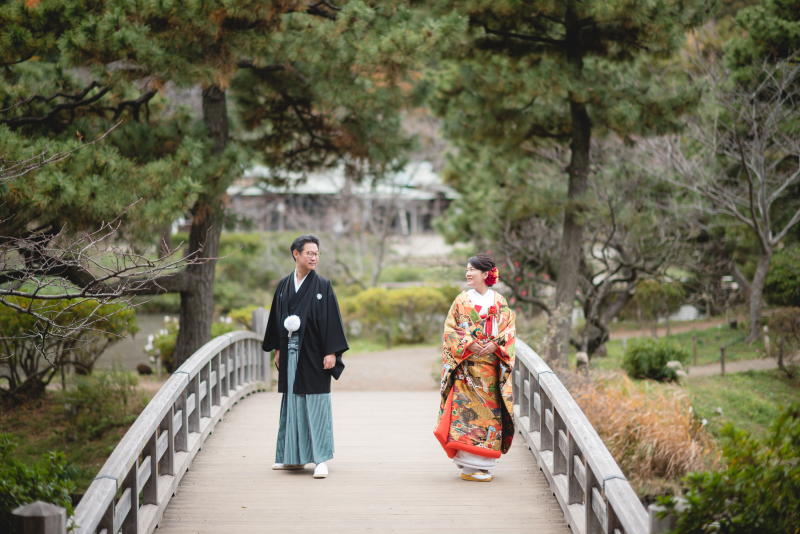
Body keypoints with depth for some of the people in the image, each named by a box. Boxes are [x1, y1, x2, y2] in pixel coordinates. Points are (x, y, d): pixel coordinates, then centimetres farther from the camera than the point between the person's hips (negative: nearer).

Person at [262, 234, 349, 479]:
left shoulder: (323, 287, -3)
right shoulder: (284, 286, 8)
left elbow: (332, 319, -7)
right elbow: (277, 317, 14)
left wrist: (331, 352, -13)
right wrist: (277, 349, 11)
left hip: (313, 353, -4)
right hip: (290, 353, 4)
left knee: (316, 403, -5)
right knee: (292, 403, 9)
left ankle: (321, 459, -4)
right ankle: (294, 456, 18)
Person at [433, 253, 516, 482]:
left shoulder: (499, 302, 9)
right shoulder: (461, 301, 6)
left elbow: (509, 329, 4)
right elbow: (450, 330, 2)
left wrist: (495, 345, -13)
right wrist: (468, 344, -14)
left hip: (491, 364, 2)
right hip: (466, 365, -2)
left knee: (490, 409, 0)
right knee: (466, 408, -10)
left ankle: (484, 464, 9)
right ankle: (469, 466, -10)